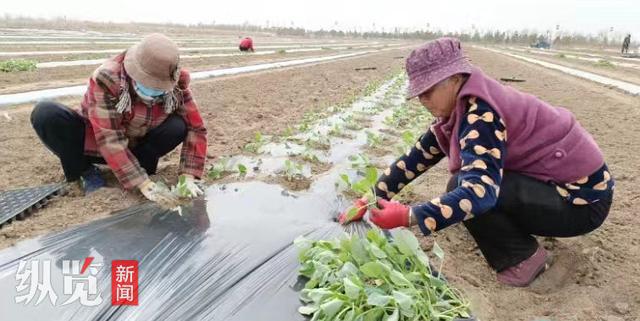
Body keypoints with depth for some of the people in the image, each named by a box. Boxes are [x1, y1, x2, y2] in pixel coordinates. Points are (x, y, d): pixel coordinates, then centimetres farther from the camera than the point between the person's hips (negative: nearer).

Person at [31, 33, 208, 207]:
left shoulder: (176, 85, -20)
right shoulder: (106, 79, -31)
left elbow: (195, 127, -17)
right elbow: (110, 139, -34)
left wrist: (188, 176, -28)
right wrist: (144, 183, -40)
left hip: (135, 147, 2)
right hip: (95, 144, -1)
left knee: (178, 126, -26)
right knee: (45, 114, -29)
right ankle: (85, 172, -7)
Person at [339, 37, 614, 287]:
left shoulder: (480, 112, -26)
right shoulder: (460, 109, 1)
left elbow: (480, 189, -37)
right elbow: (416, 157, 3)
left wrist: (407, 216, -41)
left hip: (582, 199, -9)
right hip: (550, 182, 9)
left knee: (464, 187, -24)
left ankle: (521, 259, -5)